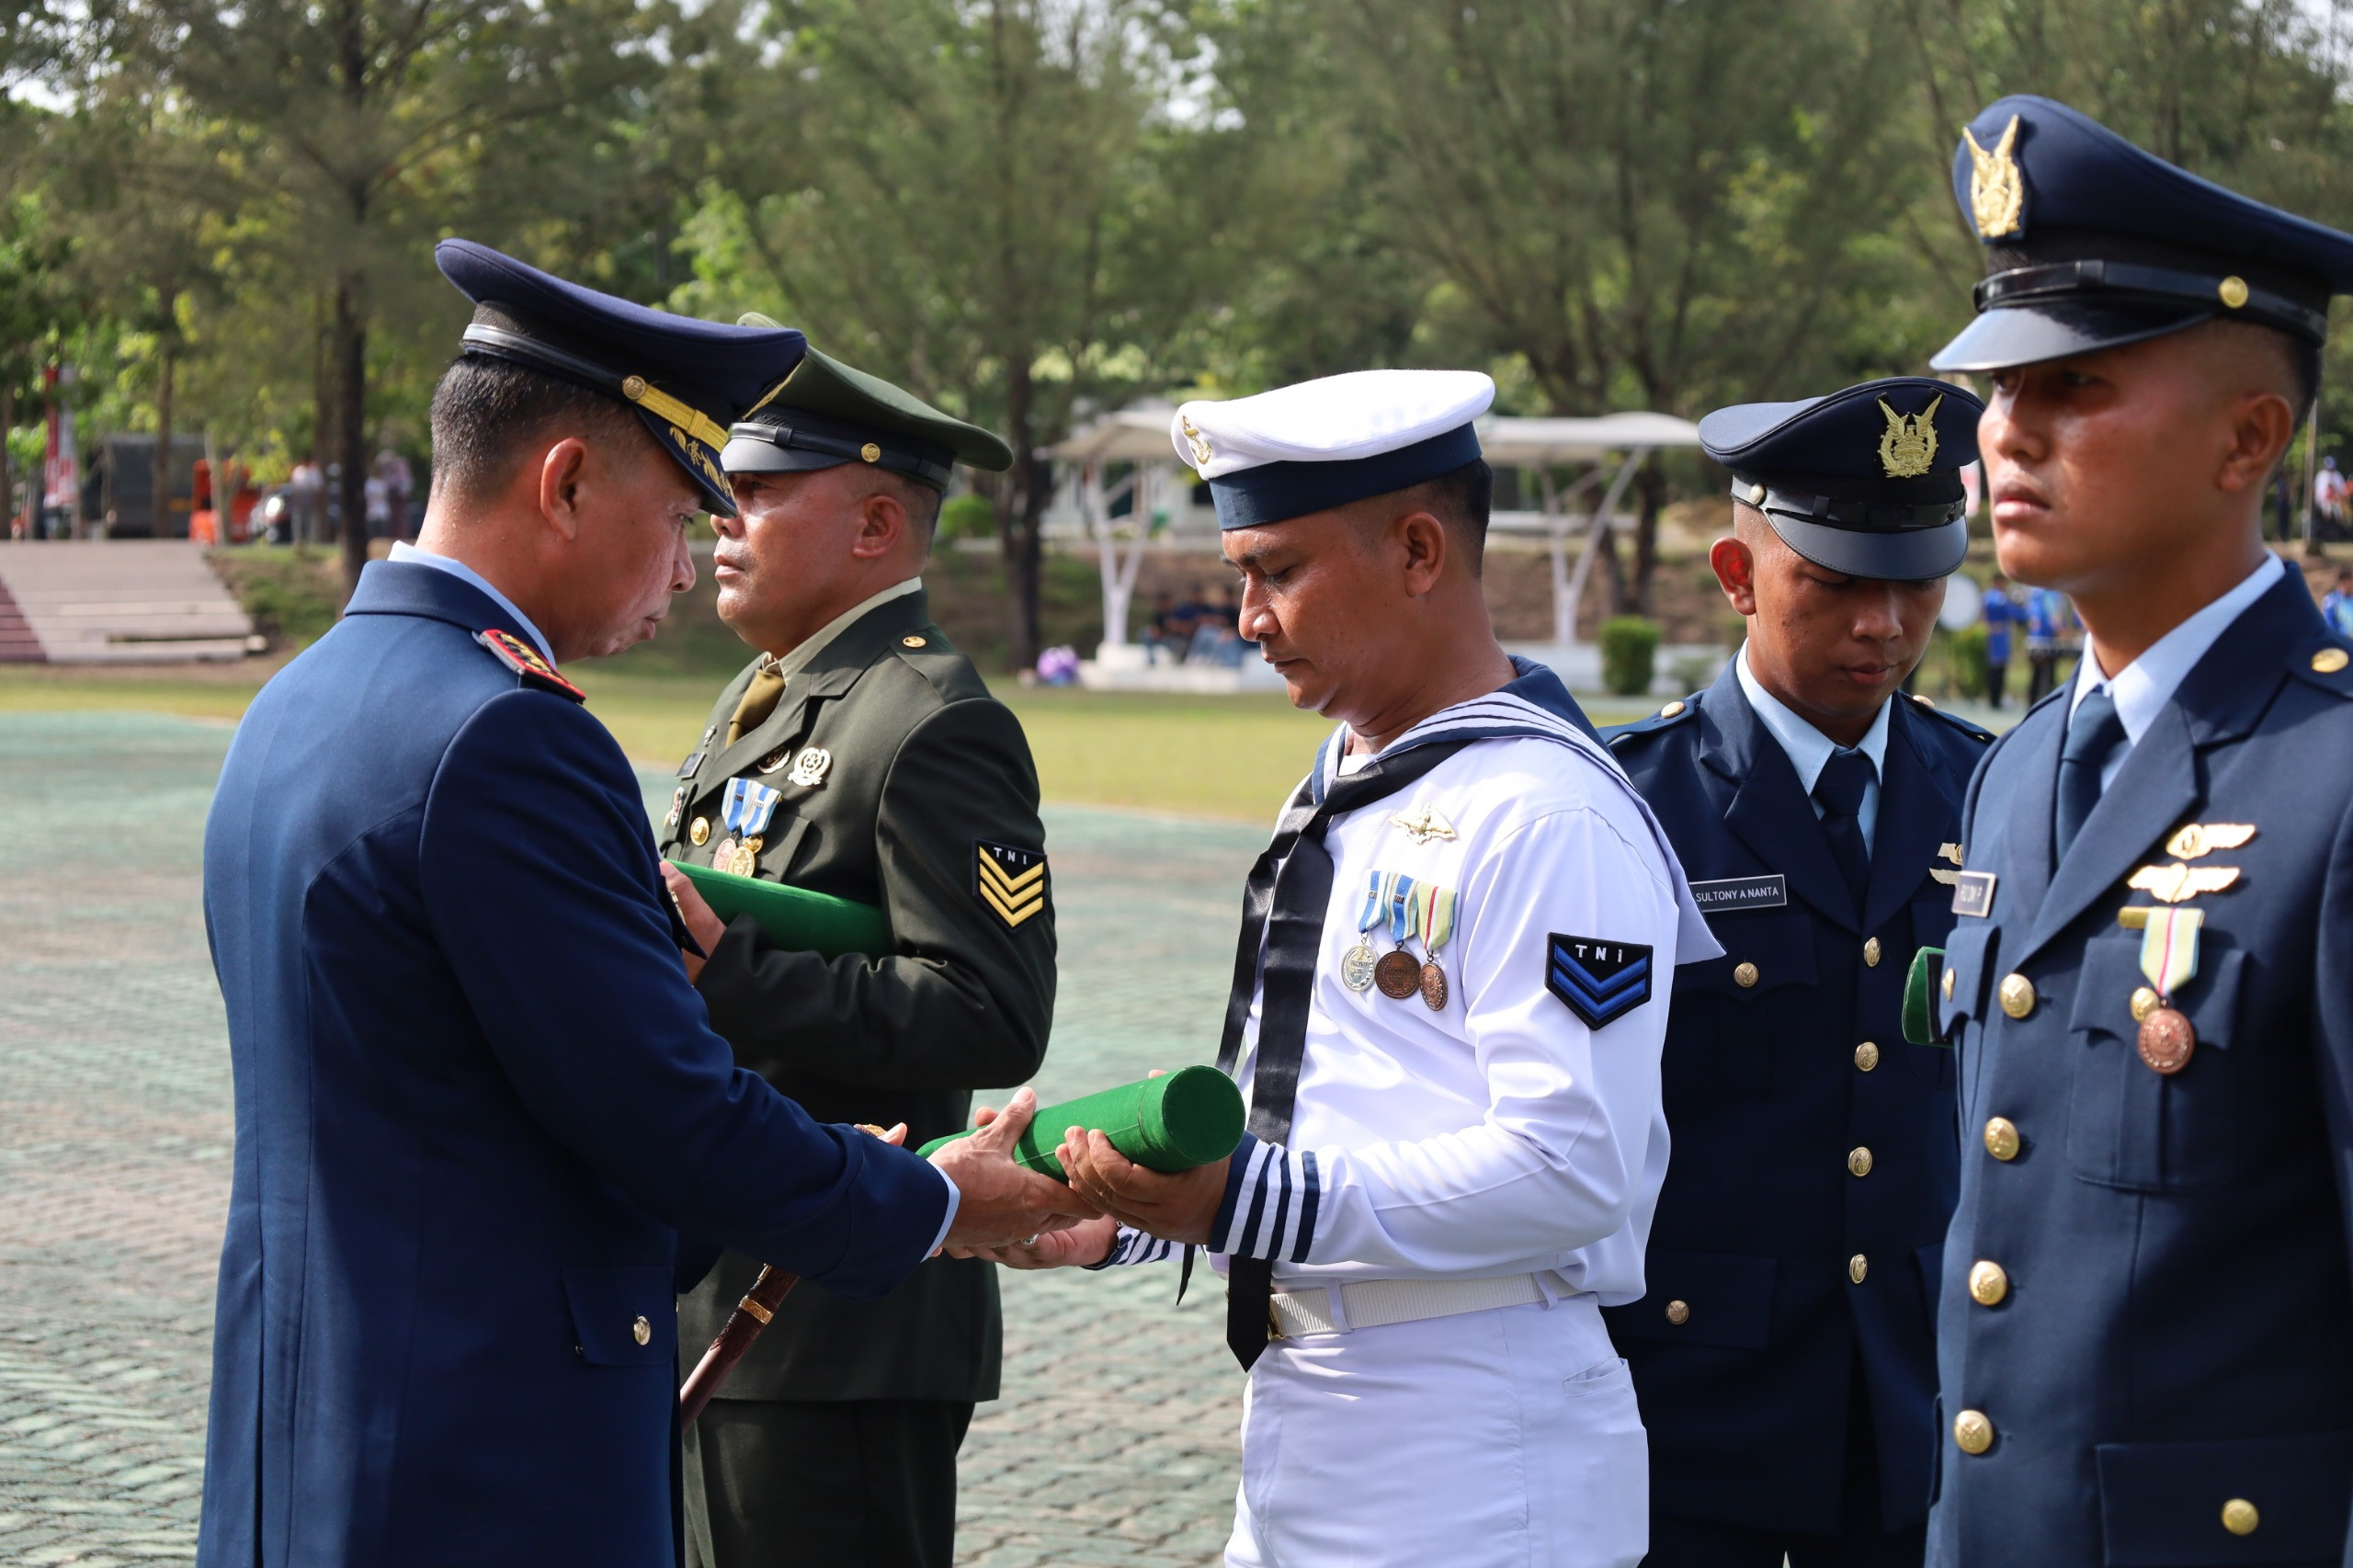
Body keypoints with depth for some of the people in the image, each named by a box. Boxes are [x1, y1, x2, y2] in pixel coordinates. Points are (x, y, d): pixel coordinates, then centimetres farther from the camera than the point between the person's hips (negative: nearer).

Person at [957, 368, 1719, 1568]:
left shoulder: (1549, 815, -14)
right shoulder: (1337, 799, 16)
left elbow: (1567, 1169, -21)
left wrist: (1239, 1200, -24)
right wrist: (1118, 1220, 9)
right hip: (1303, 1440, 8)